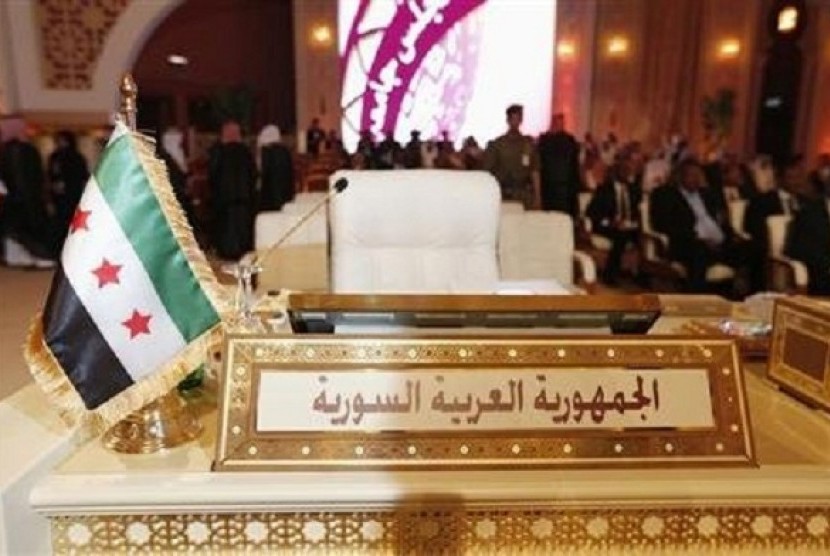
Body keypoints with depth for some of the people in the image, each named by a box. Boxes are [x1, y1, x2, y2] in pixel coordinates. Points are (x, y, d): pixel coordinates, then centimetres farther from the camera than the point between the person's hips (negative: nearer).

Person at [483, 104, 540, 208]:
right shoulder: (496, 144, 4)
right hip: (503, 195, -1)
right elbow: (488, 172, 1)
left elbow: (535, 172, 6)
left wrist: (537, 197, 0)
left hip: (525, 195, 2)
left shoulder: (529, 144, 8)